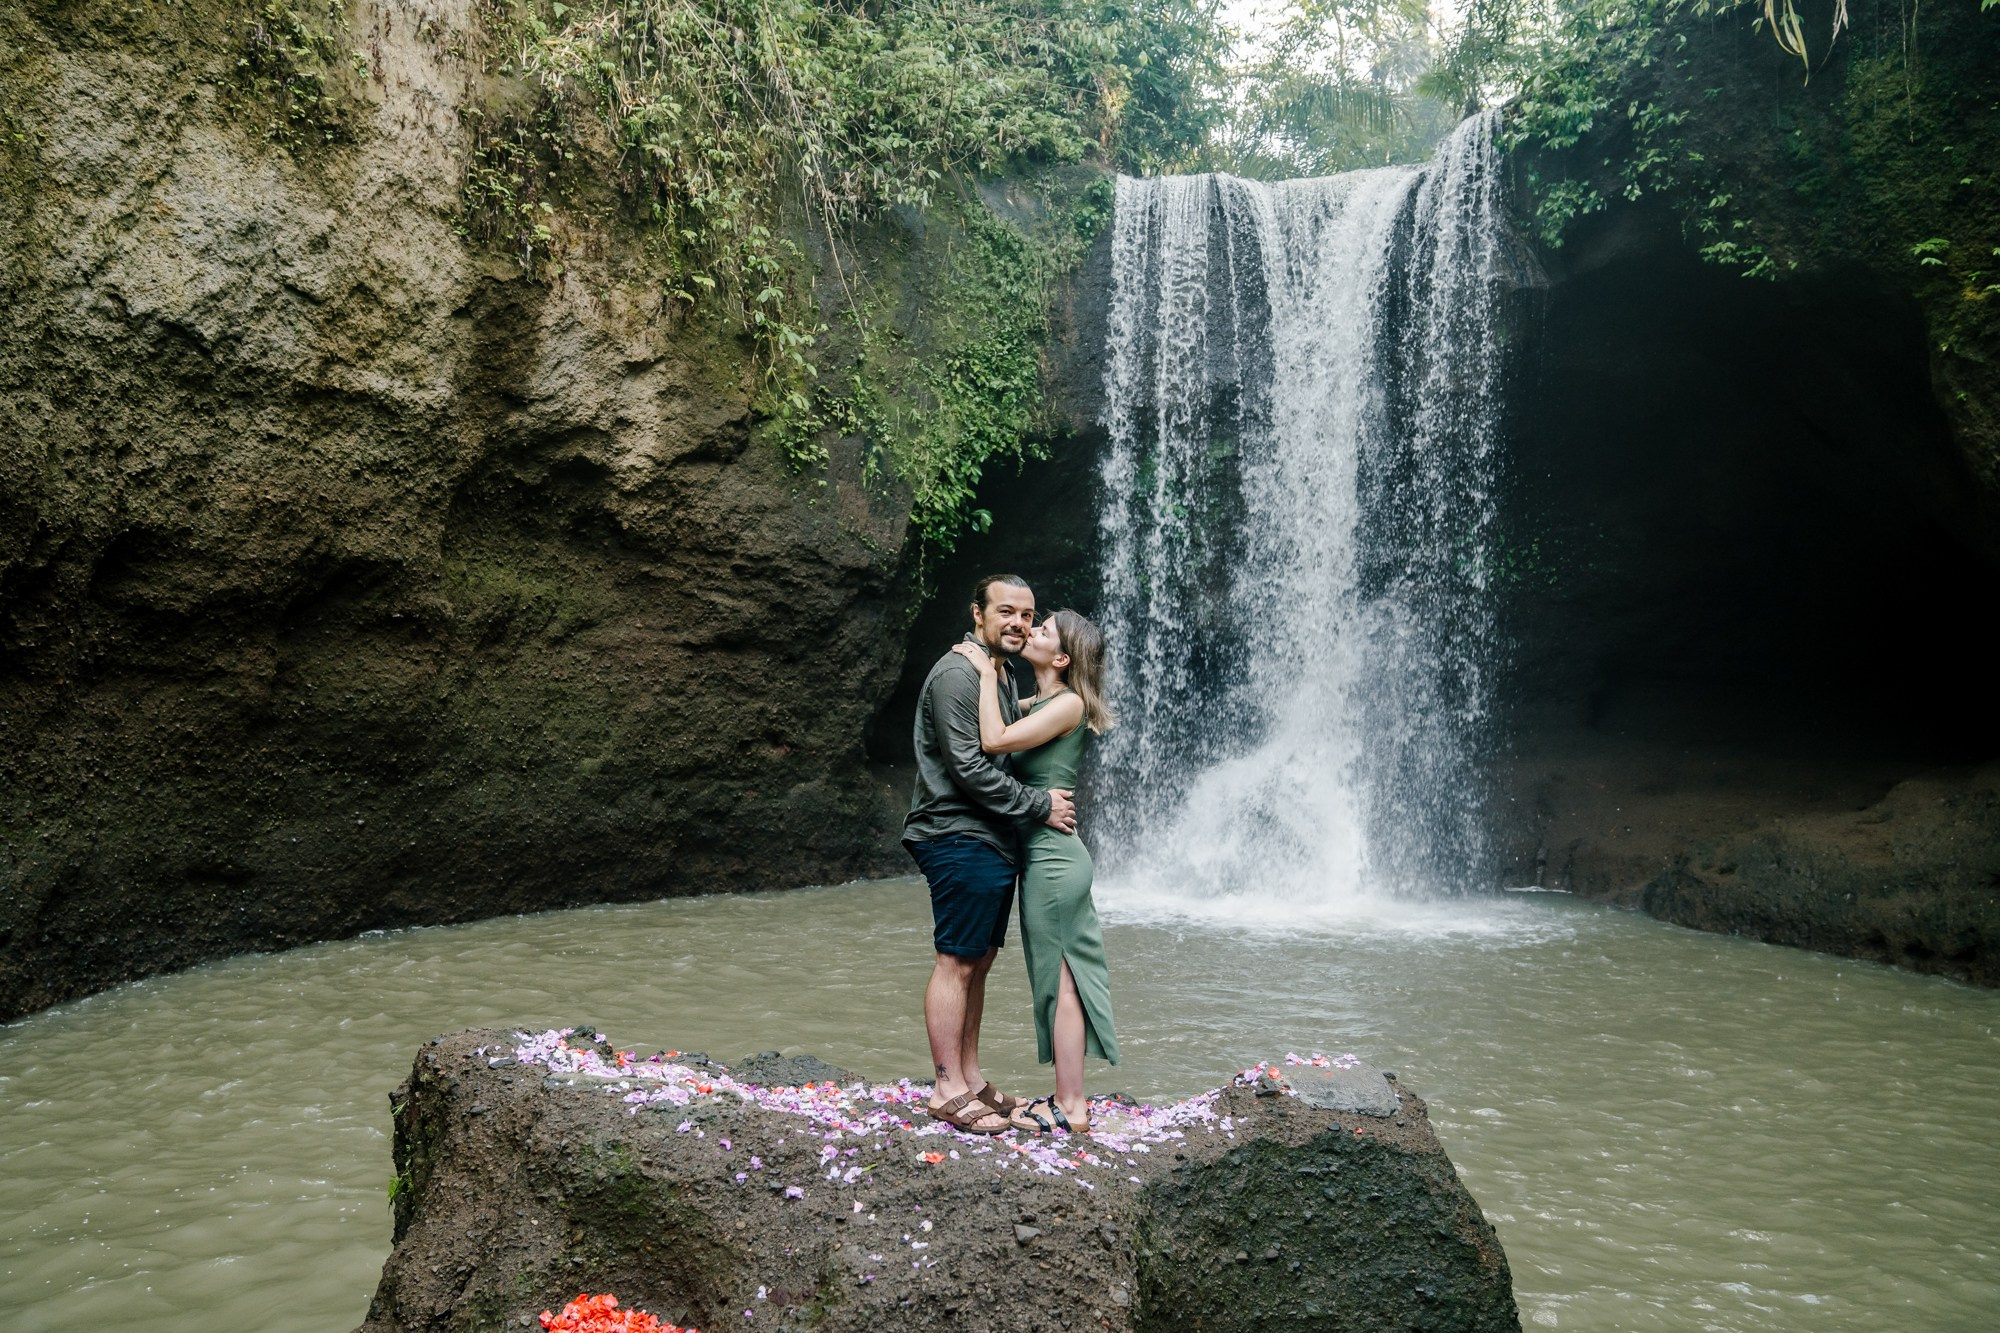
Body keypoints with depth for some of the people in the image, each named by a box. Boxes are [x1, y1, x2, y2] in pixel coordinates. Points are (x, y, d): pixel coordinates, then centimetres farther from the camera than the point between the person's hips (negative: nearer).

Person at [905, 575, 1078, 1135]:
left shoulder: (1003, 675, 18)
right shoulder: (957, 674, -13)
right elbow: (968, 767, -19)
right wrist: (1040, 805, -14)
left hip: (994, 841, 10)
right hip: (959, 839, -10)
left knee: (980, 961, 13)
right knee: (956, 963, -5)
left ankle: (970, 1077, 21)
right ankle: (949, 1090, 1)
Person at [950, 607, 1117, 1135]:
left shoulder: (1069, 703, -13)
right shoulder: (1036, 703, 14)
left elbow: (994, 740, -21)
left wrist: (988, 673, -13)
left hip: (1052, 856, -9)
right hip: (1048, 854, 9)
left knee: (1059, 978, -2)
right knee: (1061, 978, 13)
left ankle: (1071, 1109, 6)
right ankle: (1068, 1097, 21)